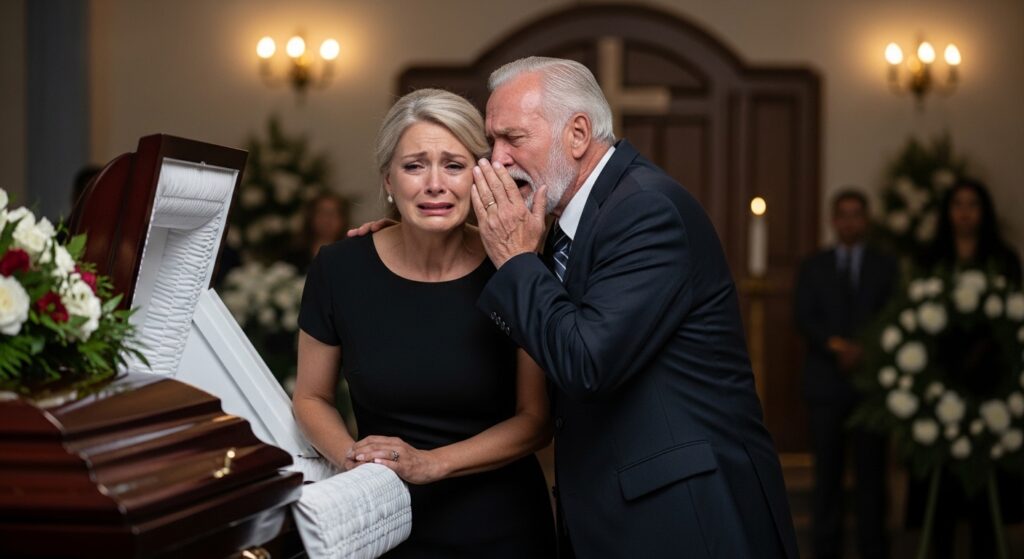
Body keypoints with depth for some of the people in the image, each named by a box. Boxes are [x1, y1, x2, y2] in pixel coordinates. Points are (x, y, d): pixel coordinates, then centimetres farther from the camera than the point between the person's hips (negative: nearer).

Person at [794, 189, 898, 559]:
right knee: (827, 470, -1)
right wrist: (836, 345, -15)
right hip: (826, 383, 0)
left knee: (871, 470, -1)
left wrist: (863, 351, -12)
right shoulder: (813, 267, 12)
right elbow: (803, 318, 0)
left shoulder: (885, 267, 12)